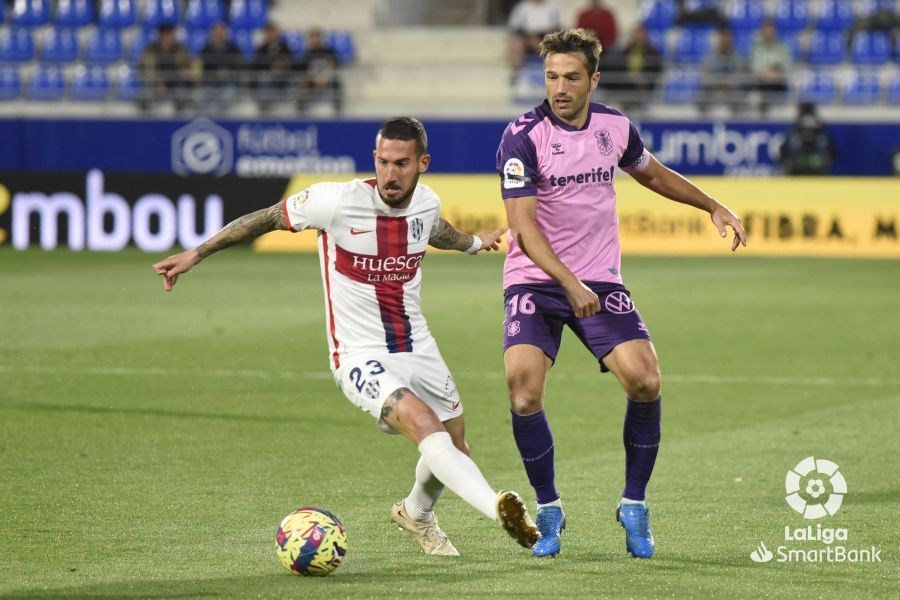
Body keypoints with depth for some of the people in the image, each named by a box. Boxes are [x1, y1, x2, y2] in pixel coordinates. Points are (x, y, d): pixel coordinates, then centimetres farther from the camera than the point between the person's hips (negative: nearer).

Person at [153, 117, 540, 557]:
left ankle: (416, 513, 48)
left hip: (418, 349, 6)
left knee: (454, 450, 16)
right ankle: (498, 507, -46)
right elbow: (269, 218, -6)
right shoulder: (339, 202, -20)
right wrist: (196, 254, -3)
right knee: (422, 423, -31)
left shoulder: (427, 203, -3)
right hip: (361, 357, -6)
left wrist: (473, 243, 44)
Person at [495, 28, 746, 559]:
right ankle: (548, 510, 4)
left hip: (600, 280, 3)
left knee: (645, 380, -15)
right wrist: (569, 283, -29)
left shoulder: (615, 127, 2)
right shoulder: (523, 136, -13)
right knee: (523, 392, -20)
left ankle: (635, 505, 6)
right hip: (535, 280, -3)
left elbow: (653, 174, 25)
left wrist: (713, 206, 21)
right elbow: (523, 223, -18)